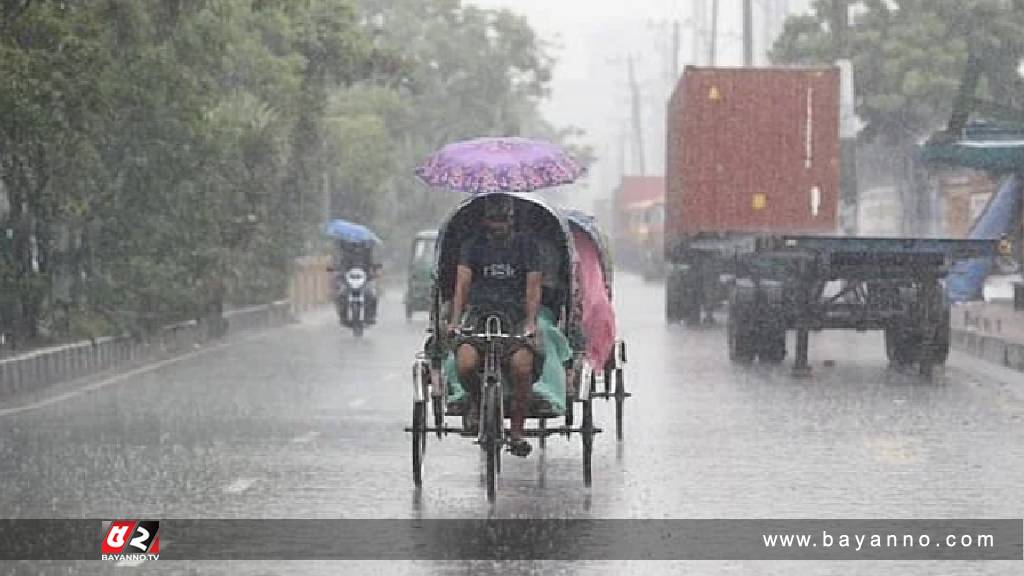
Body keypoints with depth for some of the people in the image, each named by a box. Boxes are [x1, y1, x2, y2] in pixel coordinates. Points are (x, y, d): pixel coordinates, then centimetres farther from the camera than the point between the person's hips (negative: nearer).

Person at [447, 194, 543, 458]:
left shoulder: (526, 246, 10)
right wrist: (455, 321, -16)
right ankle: (476, 400, 7)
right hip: (478, 312, 0)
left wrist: (530, 322, -16)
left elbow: (533, 287, 0)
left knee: (522, 366, -28)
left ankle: (517, 429, -10)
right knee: (465, 364, -28)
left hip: (515, 316, 0)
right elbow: (462, 284, -1)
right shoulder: (472, 245, 11)